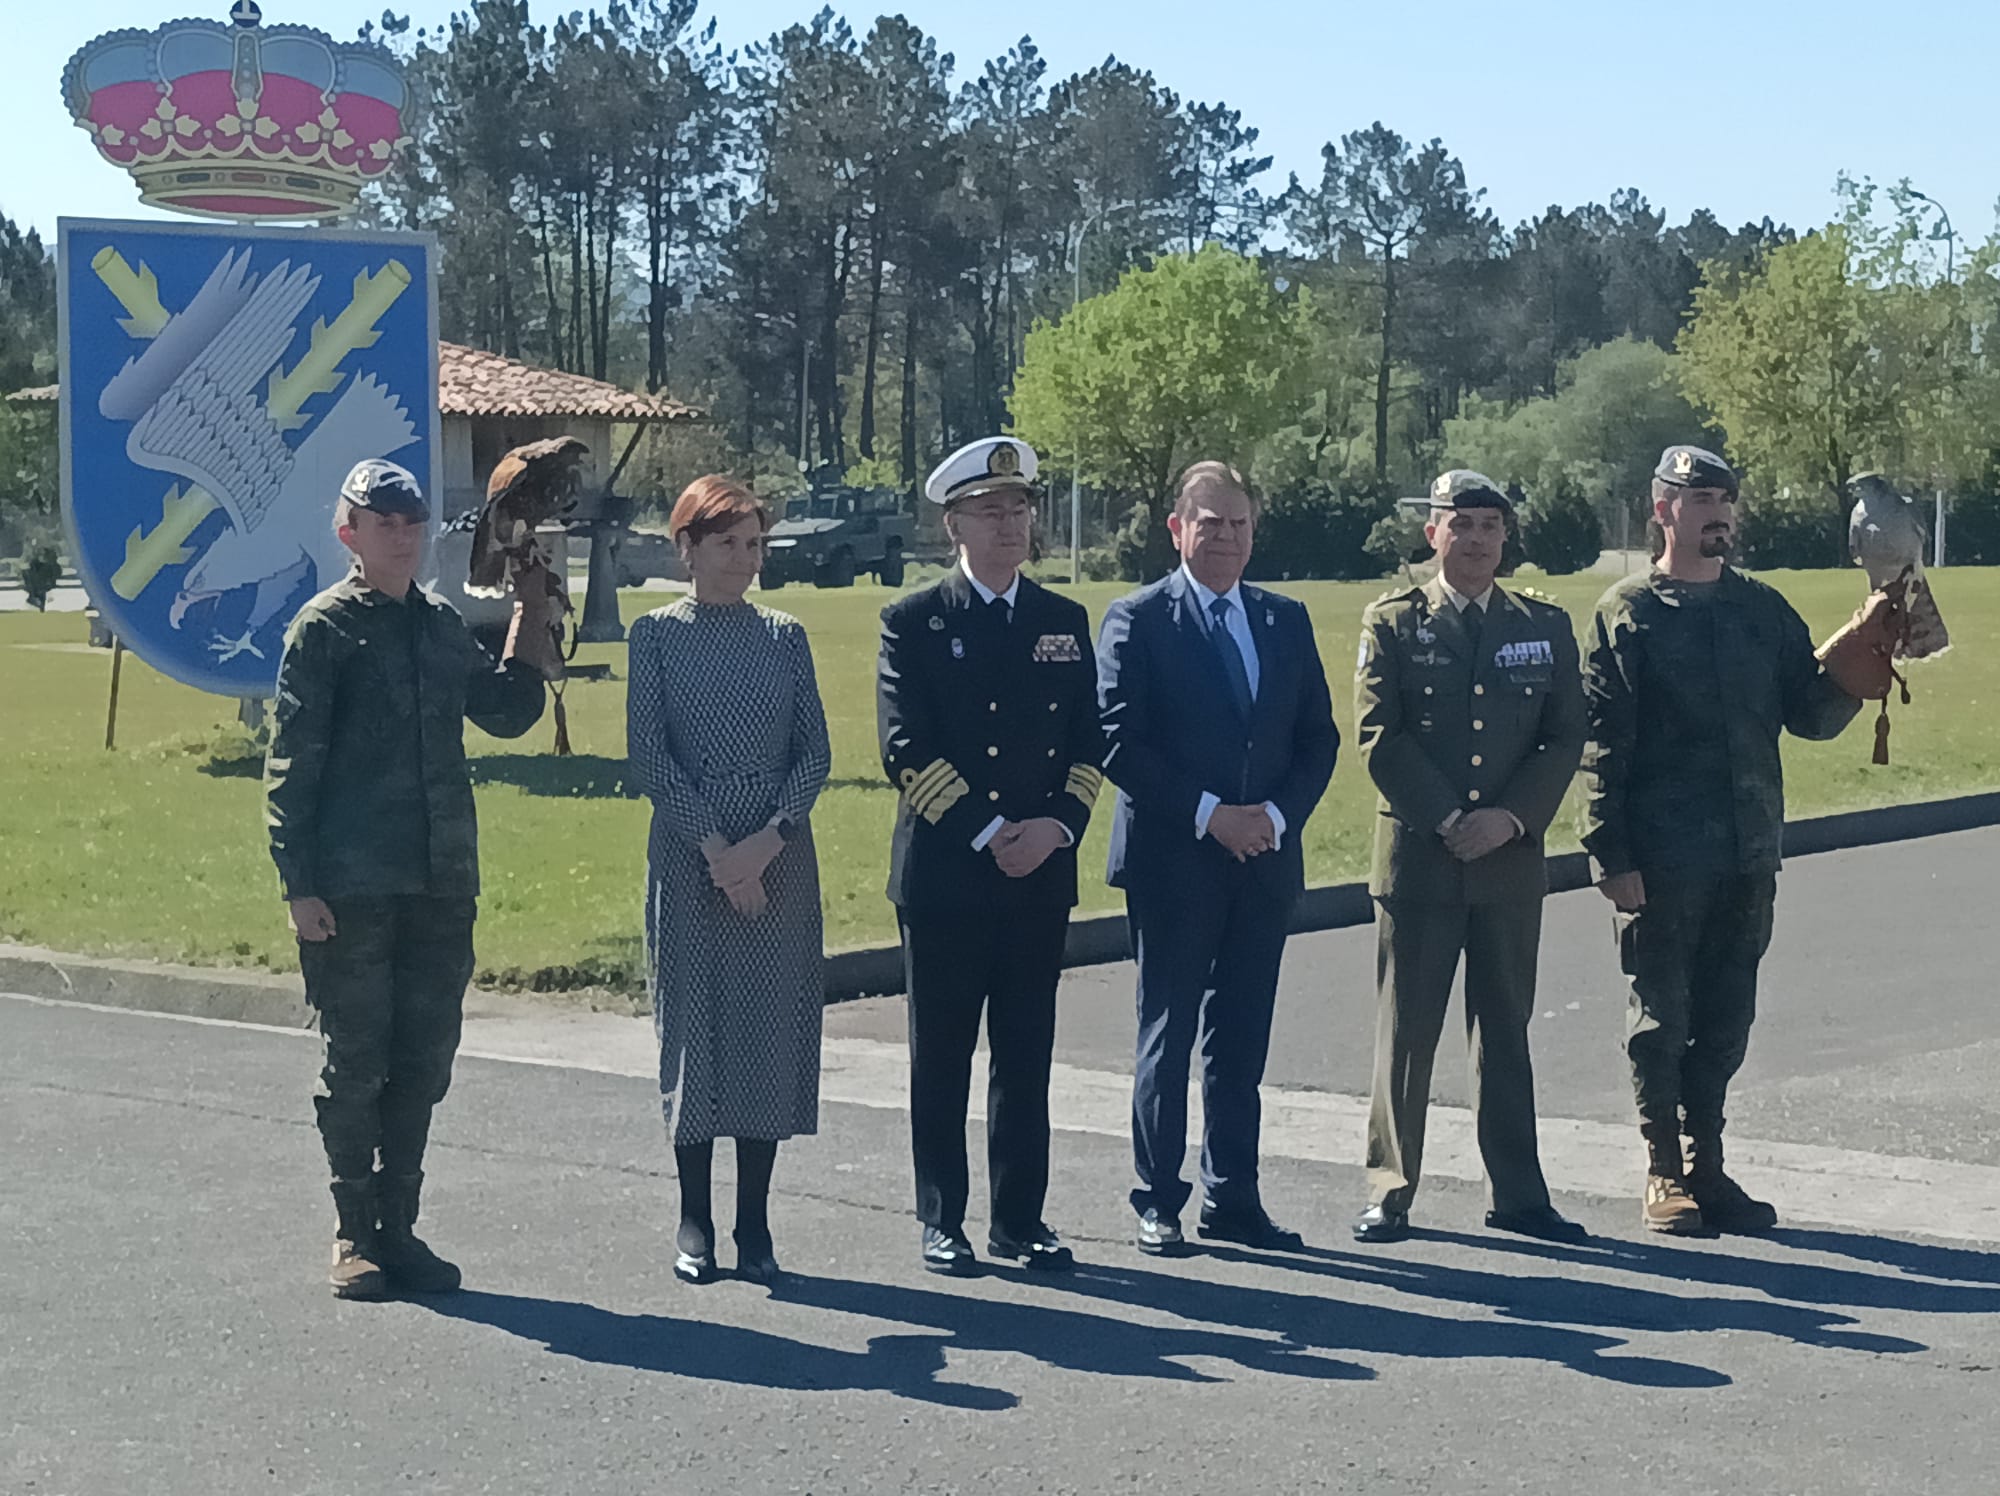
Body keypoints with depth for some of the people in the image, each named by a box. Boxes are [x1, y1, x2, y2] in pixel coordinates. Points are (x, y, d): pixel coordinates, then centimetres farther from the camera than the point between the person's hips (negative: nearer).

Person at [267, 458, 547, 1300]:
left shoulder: (440, 627, 14)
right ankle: (354, 1237, 12)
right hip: (352, 889, -5)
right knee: (356, 1063, 1)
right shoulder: (325, 628, -3)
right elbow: (290, 763, -6)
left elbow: (508, 715, 23)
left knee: (424, 1061, 9)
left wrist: (527, 630, 10)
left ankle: (398, 1227, 19)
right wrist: (300, 883, -12)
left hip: (441, 884, 5)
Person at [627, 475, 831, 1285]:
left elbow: (816, 752, 4)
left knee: (772, 1029, 2)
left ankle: (755, 1221, 11)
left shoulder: (785, 637, 9)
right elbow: (648, 756, -4)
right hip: (688, 856, -2)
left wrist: (768, 841, -10)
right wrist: (714, 846, -13)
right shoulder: (657, 634, 2)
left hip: (779, 860, 2)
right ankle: (694, 1220, 11)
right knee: (694, 1026, 1)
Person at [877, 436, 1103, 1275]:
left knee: (1027, 1057, 7)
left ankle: (1020, 1220, 15)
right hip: (943, 873, -3)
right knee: (941, 1058, 4)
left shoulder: (1065, 623, 12)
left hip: (1041, 875, 3)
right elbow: (906, 749, -8)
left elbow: (1089, 742, 9)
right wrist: (988, 832, -13)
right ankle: (942, 1221, 12)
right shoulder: (915, 623, -1)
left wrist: (1057, 824, -8)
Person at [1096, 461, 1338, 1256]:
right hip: (1173, 861, -4)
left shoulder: (1286, 621, 12)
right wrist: (1207, 815, -14)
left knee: (1242, 1039, 9)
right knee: (1167, 1033, 1)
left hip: (1265, 860, 4)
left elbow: (1319, 736, 11)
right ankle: (1157, 1201, 8)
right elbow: (1118, 743, -10)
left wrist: (1279, 814, -6)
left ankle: (1233, 1199, 16)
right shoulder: (1137, 621, -3)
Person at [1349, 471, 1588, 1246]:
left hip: (1511, 857, 2)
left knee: (1506, 1030, 8)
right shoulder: (1392, 622, 2)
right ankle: (1389, 1192, 9)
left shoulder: (1545, 625, 10)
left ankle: (1515, 1194, 14)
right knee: (1406, 1030, 1)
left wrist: (1511, 818, -9)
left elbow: (1566, 738, 5)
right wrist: (1447, 821, -12)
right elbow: (1379, 738, -5)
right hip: (1416, 855, -2)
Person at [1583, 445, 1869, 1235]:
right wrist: (1611, 856, -13)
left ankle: (1705, 1166, 21)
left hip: (1747, 853, 5)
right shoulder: (1627, 612, -2)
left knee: (1724, 1020, 10)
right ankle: (1665, 1175, 12)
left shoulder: (1762, 609, 12)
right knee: (1661, 1019, 2)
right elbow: (1600, 743, -7)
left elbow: (1812, 715, 11)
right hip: (1661, 858, -5)